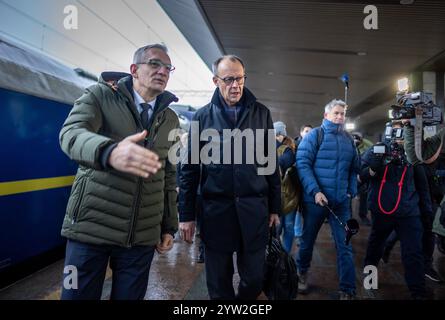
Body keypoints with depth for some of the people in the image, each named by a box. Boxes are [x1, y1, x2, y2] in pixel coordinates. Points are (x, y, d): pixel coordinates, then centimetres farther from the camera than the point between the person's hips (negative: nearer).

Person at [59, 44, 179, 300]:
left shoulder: (170, 120, 11)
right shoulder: (101, 95, 0)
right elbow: (71, 133, -19)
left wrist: (169, 227, 11)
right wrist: (109, 152, -40)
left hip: (143, 235, 3)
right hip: (91, 226, -3)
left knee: (130, 296, 10)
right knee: (79, 294, 6)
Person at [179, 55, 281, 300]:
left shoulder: (261, 114, 6)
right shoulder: (202, 116, 3)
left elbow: (271, 163, 8)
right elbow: (190, 168, 3)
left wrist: (275, 207, 7)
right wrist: (186, 214, 2)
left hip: (254, 209, 1)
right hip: (215, 209, 0)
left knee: (254, 279, 11)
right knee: (218, 283, 12)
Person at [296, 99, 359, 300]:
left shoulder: (348, 139, 11)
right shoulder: (314, 135, -4)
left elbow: (354, 168, 15)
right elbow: (302, 164, -12)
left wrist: (352, 191, 3)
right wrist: (315, 191, -19)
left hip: (341, 201, 3)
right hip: (316, 199, -3)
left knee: (345, 245, 3)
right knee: (308, 241, 13)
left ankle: (348, 290, 14)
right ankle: (302, 273, 37)